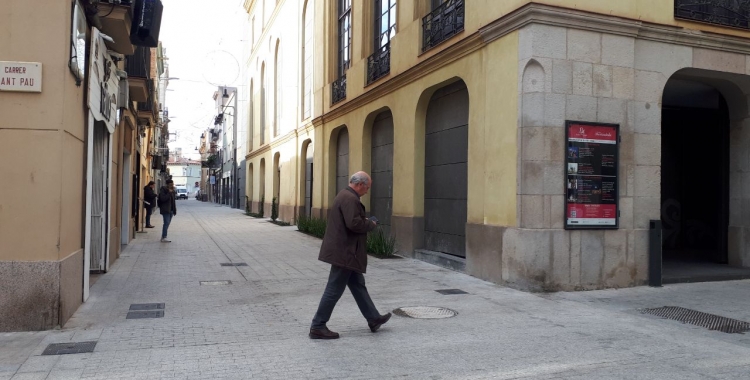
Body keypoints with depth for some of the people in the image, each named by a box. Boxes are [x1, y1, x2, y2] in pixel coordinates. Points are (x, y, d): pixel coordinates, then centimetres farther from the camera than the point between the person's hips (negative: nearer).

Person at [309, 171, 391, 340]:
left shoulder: (344, 195, 14)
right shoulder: (350, 199, -19)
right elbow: (354, 223, -29)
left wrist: (366, 221, 11)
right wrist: (371, 224, -12)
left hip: (343, 250, 11)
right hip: (344, 252, -11)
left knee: (358, 284, 17)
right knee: (334, 290, -2)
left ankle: (373, 319, 29)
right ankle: (317, 327, 7)